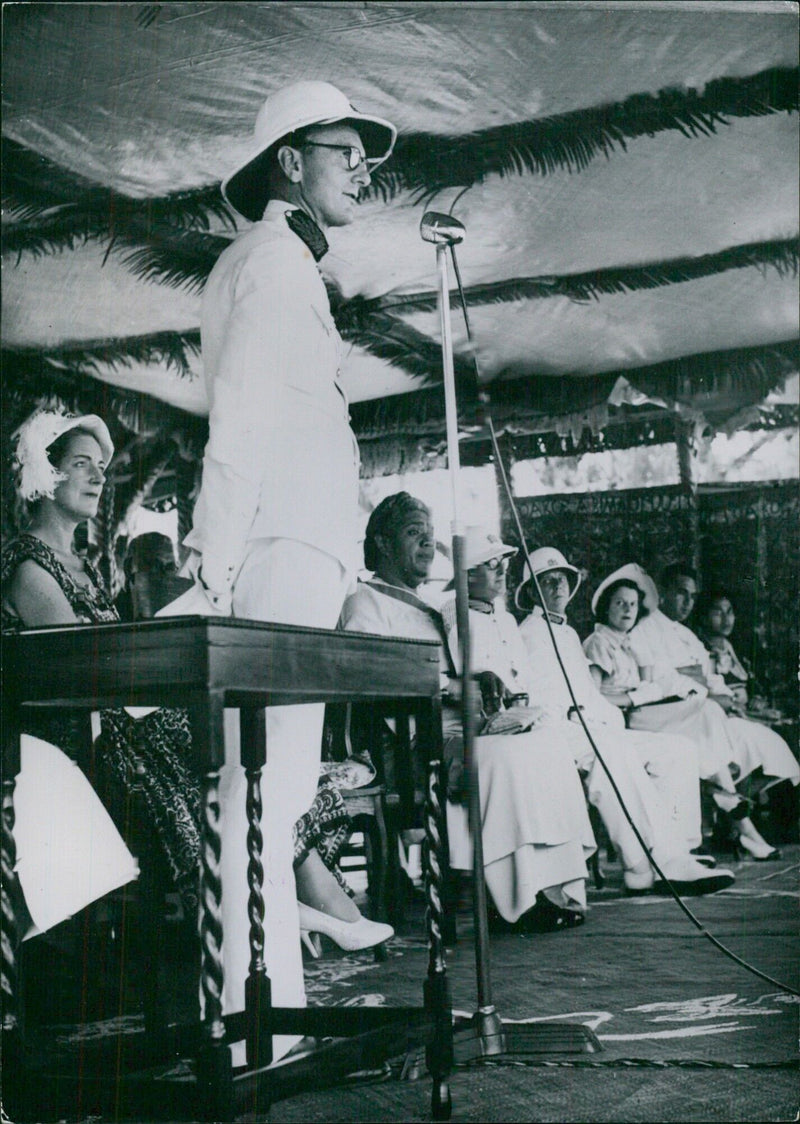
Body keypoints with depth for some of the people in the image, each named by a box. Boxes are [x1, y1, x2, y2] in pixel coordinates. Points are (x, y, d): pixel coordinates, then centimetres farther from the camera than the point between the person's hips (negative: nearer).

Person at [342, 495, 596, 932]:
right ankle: (522, 899, -26)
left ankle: (554, 887, -20)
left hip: (453, 726, 8)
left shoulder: (428, 611, 30)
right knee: (502, 756, -30)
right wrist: (451, 688, -17)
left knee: (546, 753, -15)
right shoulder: (366, 601, 3)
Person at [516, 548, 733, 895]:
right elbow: (533, 702, -9)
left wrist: (614, 717, 11)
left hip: (600, 733, 9)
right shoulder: (528, 635, 3)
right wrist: (572, 719, -21)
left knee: (679, 749, -6)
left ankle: (674, 852, -17)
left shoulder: (570, 634, 31)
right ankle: (645, 863, -42)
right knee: (612, 751, -39)